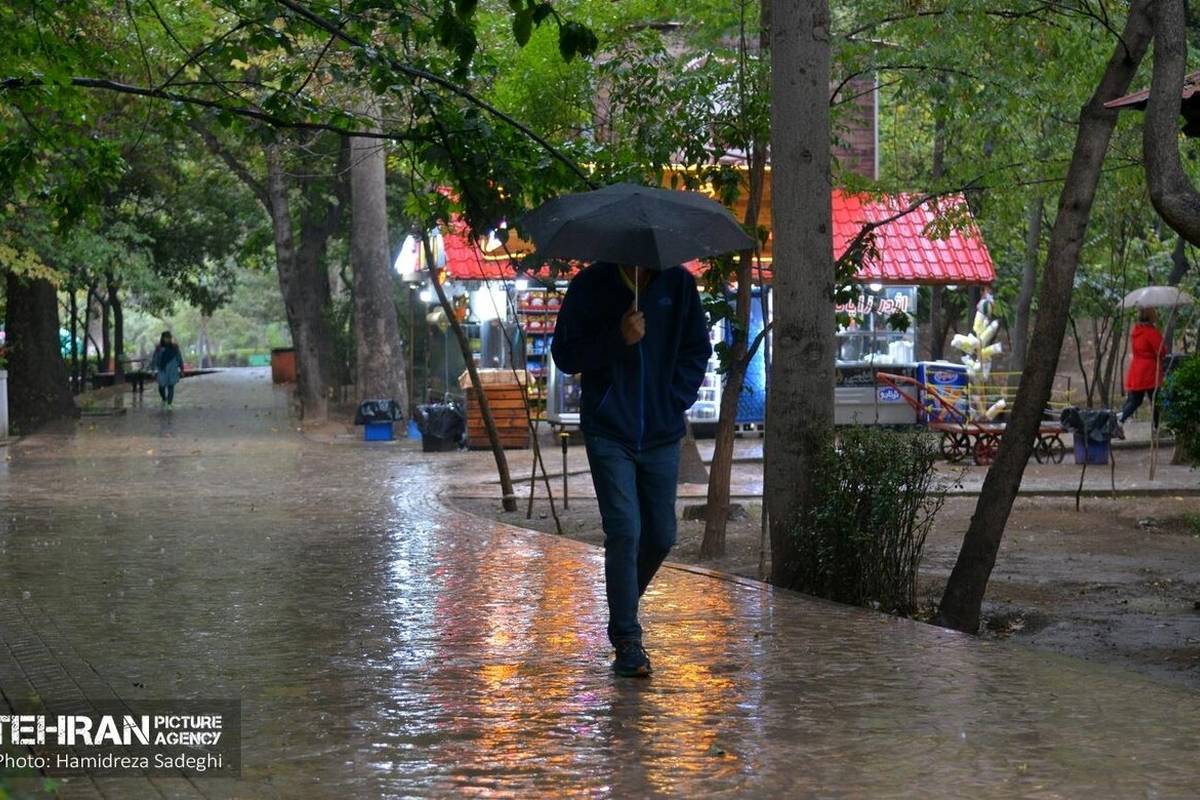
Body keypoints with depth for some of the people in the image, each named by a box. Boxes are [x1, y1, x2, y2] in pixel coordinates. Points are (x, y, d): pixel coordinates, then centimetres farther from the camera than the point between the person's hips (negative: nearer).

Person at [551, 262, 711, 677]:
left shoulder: (678, 284, 1)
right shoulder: (591, 285, -6)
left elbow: (697, 350, 12)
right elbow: (564, 355, -5)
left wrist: (676, 401, 0)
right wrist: (618, 340, -19)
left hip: (662, 434, 3)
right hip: (609, 433, -3)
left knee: (660, 535, 8)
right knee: (624, 532, -12)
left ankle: (623, 606, 36)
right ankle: (627, 642, -6)